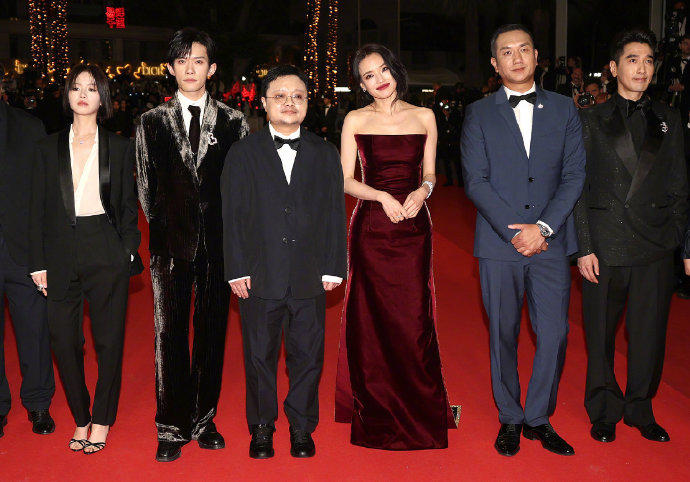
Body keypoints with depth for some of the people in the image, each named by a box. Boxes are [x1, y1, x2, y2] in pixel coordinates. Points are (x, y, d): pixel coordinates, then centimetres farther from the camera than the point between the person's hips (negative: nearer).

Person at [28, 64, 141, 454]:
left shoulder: (120, 147, 5)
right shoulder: (49, 148, 9)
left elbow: (129, 206, 6)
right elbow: (38, 209, 7)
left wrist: (128, 250, -5)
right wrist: (39, 263, 2)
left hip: (107, 254, -2)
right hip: (62, 255, 2)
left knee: (109, 340, 4)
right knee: (65, 340, 5)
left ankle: (102, 421, 19)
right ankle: (80, 418, 22)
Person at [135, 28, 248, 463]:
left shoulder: (234, 123, 7)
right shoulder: (152, 122, 10)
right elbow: (146, 185, 9)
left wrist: (232, 232, -2)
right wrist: (162, 227, 3)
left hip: (217, 241, 0)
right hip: (172, 241, 0)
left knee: (212, 332, 7)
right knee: (170, 333, 1)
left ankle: (203, 420, 20)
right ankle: (172, 428, 11)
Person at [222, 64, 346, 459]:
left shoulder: (326, 153, 9)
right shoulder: (244, 152, 6)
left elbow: (335, 215, 7)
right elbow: (234, 215, 2)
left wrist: (333, 268, 1)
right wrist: (237, 269, -5)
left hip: (310, 277, 1)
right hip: (261, 276, -1)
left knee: (308, 356, 8)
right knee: (260, 357, 9)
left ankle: (302, 429, 24)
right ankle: (262, 429, 24)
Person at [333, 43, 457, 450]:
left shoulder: (424, 117, 8)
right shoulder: (355, 121, 4)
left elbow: (430, 174, 10)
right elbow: (346, 180, 1)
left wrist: (422, 191, -12)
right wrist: (382, 196, -15)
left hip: (413, 225, 1)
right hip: (370, 226, 0)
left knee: (414, 317, -2)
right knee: (371, 317, 2)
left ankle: (420, 409, 14)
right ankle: (375, 411, 17)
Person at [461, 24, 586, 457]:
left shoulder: (564, 109, 9)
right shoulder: (480, 114, 5)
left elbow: (575, 175, 2)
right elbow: (476, 181, -3)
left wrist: (542, 227, -10)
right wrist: (514, 231, -11)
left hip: (551, 243, 1)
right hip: (499, 244, -1)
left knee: (555, 334, 1)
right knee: (504, 336, 7)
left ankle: (539, 418, 20)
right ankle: (510, 419, 23)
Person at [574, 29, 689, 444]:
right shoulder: (593, 121, 4)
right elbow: (579, 188, 0)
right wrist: (584, 247, -6)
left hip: (655, 248, 2)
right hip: (605, 247, -2)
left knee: (649, 335, 9)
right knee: (601, 335, 8)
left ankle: (641, 409, 27)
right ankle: (604, 411, 25)